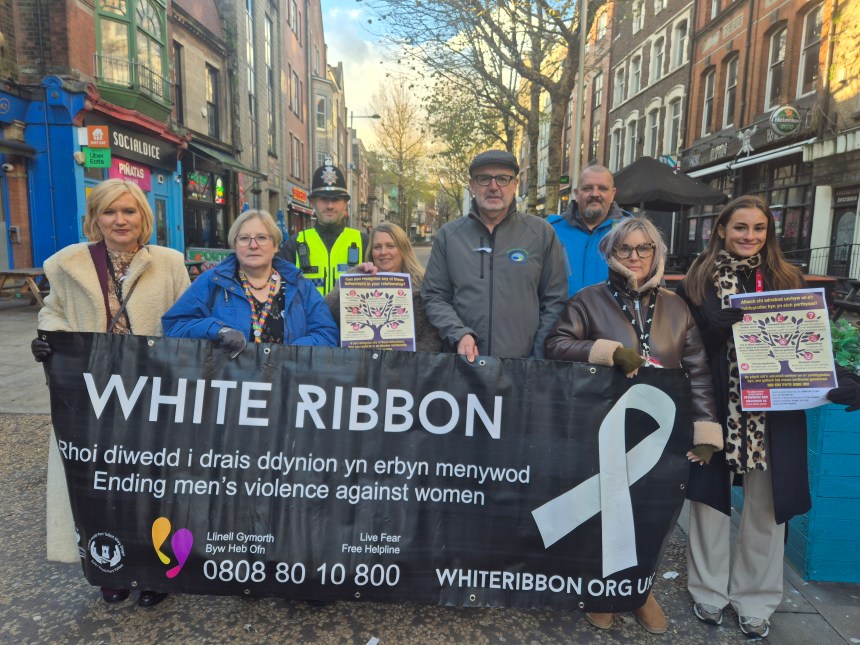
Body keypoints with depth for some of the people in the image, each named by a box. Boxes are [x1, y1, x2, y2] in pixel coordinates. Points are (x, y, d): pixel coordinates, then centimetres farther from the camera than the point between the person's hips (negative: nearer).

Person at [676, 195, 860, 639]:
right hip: (714, 408, -1)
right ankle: (709, 591, 27)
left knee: (765, 505, 9)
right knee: (709, 495, 7)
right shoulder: (699, 281, 2)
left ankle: (755, 600, 28)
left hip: (773, 413, 2)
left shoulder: (787, 280, 8)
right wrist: (724, 326, -22)